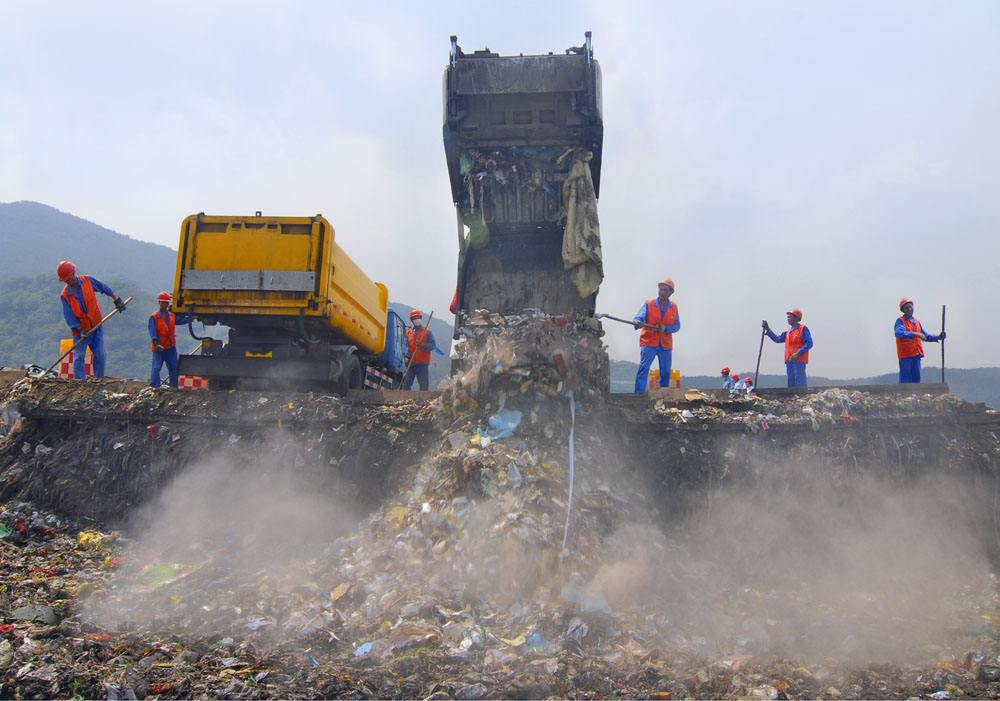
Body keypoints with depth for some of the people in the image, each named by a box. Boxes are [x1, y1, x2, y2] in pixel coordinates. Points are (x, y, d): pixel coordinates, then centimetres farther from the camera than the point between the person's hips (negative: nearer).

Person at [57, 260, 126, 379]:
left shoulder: (88, 280, -3)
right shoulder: (65, 294, -4)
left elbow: (105, 288, 10)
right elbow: (68, 315, -6)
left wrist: (117, 300, 9)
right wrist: (79, 329, -16)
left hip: (96, 326, 1)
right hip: (81, 329, -1)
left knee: (100, 355, -1)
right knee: (79, 357, -5)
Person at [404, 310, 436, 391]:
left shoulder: (427, 332, 3)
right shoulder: (409, 332, 13)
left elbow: (433, 345, -4)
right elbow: (406, 345, 11)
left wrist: (423, 345, -21)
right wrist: (406, 354, -8)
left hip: (422, 363, -3)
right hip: (410, 363, 3)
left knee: (423, 384, -4)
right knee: (406, 382, 1)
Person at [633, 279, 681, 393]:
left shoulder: (674, 308, 6)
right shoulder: (649, 305, -3)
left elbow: (677, 326, 4)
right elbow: (638, 318, -14)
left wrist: (665, 328, -15)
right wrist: (638, 323, -38)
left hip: (666, 345, 3)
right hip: (649, 342, -3)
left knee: (666, 372, 11)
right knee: (643, 368, -16)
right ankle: (638, 395, -18)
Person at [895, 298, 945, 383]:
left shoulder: (916, 322, 18)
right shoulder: (900, 321, -6)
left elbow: (925, 336, 27)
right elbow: (899, 333, -27)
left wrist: (937, 337, 13)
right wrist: (915, 334, -33)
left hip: (916, 355, 7)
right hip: (905, 355, -7)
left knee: (916, 378, 8)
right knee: (905, 380, -6)